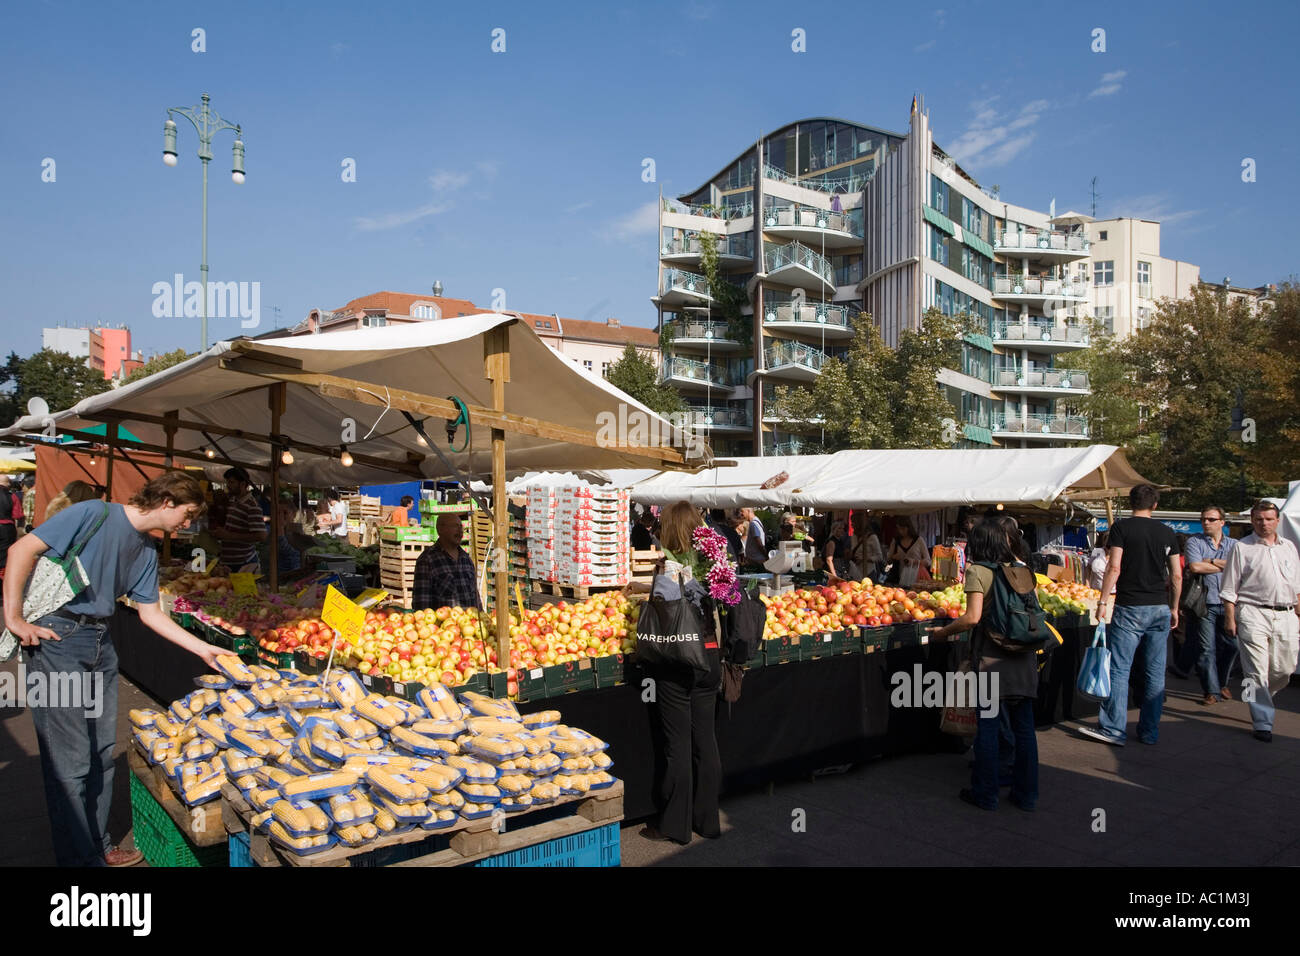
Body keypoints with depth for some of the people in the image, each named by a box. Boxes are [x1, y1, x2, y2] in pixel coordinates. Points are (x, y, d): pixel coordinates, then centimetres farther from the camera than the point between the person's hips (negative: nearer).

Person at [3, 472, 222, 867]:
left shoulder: (147, 550, 12)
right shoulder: (95, 514, -12)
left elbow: (150, 614, 16)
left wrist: (204, 650, 13)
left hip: (100, 642, 8)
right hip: (57, 638, -8)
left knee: (102, 753, 14)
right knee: (71, 761, -3)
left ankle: (98, 845, 28)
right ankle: (81, 859, 8)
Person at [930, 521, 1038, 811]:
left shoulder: (977, 570, -7)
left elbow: (973, 617, -16)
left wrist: (943, 631, -3)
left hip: (992, 657, -5)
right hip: (1025, 657, 5)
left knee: (988, 727, 4)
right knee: (1024, 726, 12)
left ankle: (985, 794, 13)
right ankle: (1026, 794, 20)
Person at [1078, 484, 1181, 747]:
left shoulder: (1121, 528, -4)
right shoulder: (1166, 532, 8)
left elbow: (1114, 568, -12)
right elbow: (1177, 575, 8)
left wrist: (1103, 601, -8)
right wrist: (1174, 608, 18)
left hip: (1129, 607, -4)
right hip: (1160, 608, 4)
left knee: (1119, 669, -1)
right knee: (1155, 671, 8)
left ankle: (1114, 729, -2)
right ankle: (1150, 731, 14)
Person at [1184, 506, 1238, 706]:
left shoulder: (1233, 545, 12)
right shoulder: (1194, 542, 4)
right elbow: (1194, 566, -12)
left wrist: (1211, 561, -9)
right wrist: (1224, 566, -2)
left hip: (1228, 603, 3)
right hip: (1205, 604, -3)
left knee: (1231, 646, 3)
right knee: (1207, 649, -3)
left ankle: (1221, 683, 25)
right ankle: (1211, 691, 5)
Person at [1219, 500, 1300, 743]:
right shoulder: (1242, 548, 2)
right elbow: (1229, 588, 1)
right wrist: (1230, 619, -4)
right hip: (1253, 614, -4)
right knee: (1256, 670, -5)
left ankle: (1260, 697, 35)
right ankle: (1263, 723, 1)